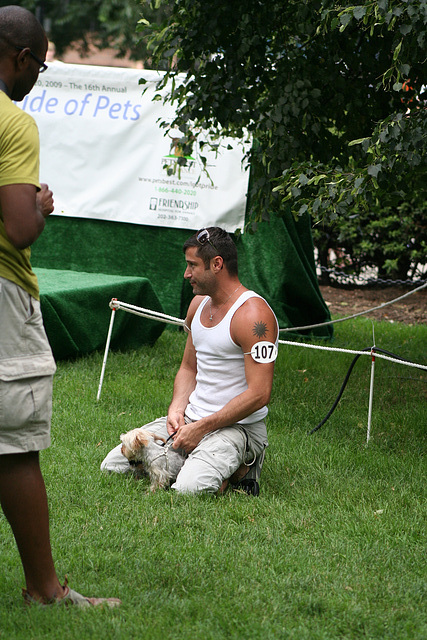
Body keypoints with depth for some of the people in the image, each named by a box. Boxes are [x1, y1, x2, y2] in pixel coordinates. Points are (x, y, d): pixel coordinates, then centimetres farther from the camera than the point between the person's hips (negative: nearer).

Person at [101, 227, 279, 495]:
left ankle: (239, 469, -1)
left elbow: (259, 395, -23)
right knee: (112, 467, 1)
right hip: (192, 418, 8)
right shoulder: (199, 304, 10)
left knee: (188, 489, -32)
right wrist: (177, 409, -1)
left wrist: (201, 428, -20)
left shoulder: (253, 315, -19)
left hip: (238, 426, -8)